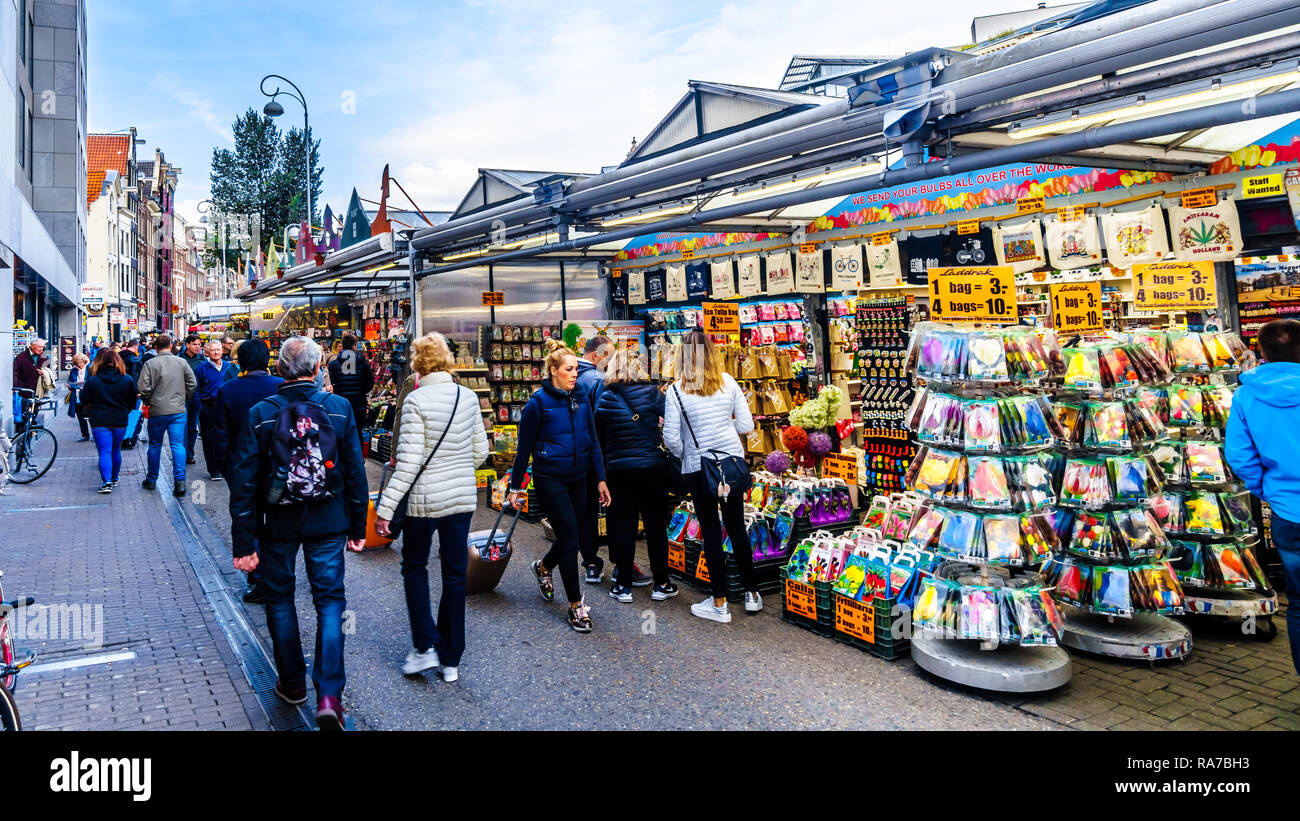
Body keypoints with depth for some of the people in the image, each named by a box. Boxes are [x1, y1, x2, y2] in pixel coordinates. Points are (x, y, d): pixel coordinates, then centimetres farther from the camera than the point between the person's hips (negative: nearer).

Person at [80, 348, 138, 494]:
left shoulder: (92, 381, -7)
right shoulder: (127, 381, -4)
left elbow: (84, 402, -1)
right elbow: (133, 402, 4)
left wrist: (91, 413, 18)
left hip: (99, 422, -2)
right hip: (120, 422, 2)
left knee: (104, 452, -2)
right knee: (116, 450, 16)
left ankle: (107, 482, -12)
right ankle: (114, 479, 28)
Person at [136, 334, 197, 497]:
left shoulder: (150, 364, -6)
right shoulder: (182, 362, 1)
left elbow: (144, 388, -10)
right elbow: (193, 384, 2)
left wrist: (148, 402, 7)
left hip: (157, 411, -1)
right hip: (179, 411, 1)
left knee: (155, 445, 13)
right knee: (178, 445, 0)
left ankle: (151, 480, 24)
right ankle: (180, 481, -9)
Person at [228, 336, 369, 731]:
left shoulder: (260, 413, -10)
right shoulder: (340, 408, -7)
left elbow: (244, 482, -9)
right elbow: (355, 471, -4)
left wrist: (244, 542, -3)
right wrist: (357, 526, 5)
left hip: (277, 524, 0)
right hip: (328, 522, 0)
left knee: (280, 599, 18)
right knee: (329, 601, 7)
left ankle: (292, 683, 31)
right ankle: (329, 695, -2)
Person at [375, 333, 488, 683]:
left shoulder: (416, 401, -14)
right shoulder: (468, 397, 1)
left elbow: (408, 462, -18)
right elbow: (480, 451, 8)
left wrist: (385, 507, -13)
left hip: (426, 499, -4)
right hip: (463, 497, 4)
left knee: (414, 566, 19)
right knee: (455, 575, 12)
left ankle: (426, 646, 13)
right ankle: (450, 660, 20)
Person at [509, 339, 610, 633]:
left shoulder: (581, 398, 4)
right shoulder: (538, 402, -11)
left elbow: (593, 442, 9)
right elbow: (524, 447, -5)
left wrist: (601, 479, 6)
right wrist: (515, 486, -3)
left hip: (578, 478, 6)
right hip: (550, 479, -6)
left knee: (575, 535, 13)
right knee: (569, 537, -5)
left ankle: (543, 567, 44)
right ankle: (576, 605, 8)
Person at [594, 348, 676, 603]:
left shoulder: (604, 398, 0)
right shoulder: (651, 393, -7)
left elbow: (599, 438, 7)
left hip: (619, 470, 1)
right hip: (653, 467, -1)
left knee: (623, 525, 10)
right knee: (656, 525, 9)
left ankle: (624, 585, 16)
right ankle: (661, 584, 17)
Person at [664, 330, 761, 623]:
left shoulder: (676, 390, -10)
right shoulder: (728, 381, -2)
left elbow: (672, 438, -12)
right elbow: (747, 425, 0)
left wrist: (683, 454, 9)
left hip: (698, 467, -3)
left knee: (711, 531, 5)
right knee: (737, 526, 15)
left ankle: (720, 604, 14)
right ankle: (752, 593, 26)